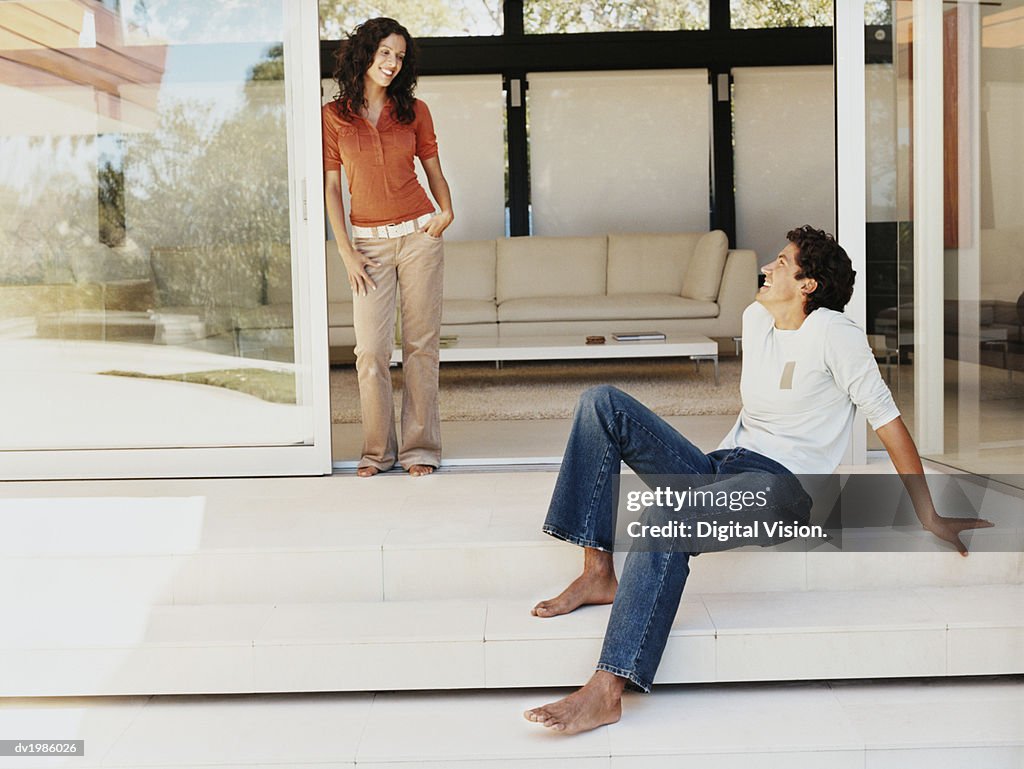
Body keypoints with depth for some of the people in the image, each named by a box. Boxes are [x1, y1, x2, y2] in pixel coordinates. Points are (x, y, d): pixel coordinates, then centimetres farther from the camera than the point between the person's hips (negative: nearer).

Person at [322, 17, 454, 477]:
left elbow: (434, 171, 13)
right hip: (369, 241, 0)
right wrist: (346, 252, -3)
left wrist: (447, 212, -7)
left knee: (421, 344, 1)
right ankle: (377, 451, 9)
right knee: (371, 349, -4)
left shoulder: (414, 111, 5)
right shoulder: (334, 116, 2)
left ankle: (420, 448, 8)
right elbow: (331, 189, 3)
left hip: (419, 235, 1)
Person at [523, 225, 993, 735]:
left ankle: (607, 692, -41)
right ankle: (598, 574, -14)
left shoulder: (831, 330, -9)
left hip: (780, 487, -8)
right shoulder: (756, 317, 13)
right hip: (719, 467, 8)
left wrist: (930, 519, -8)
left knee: (663, 521, -38)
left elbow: (886, 418, -9)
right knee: (602, 402, -7)